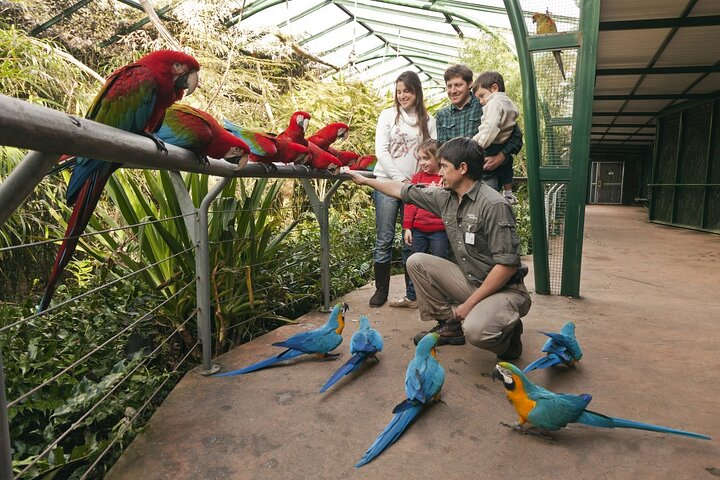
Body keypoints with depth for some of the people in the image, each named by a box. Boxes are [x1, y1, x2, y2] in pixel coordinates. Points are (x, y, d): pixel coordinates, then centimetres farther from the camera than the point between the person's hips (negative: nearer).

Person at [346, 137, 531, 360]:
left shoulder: (494, 205, -23)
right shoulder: (446, 197, 0)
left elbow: (507, 265, -24)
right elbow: (402, 190, 12)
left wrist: (469, 304, -21)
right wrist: (365, 180, 20)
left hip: (505, 289, -7)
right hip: (470, 281, 7)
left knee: (475, 330, -35)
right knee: (416, 262, 0)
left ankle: (508, 329, 3)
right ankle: (450, 324, 8)